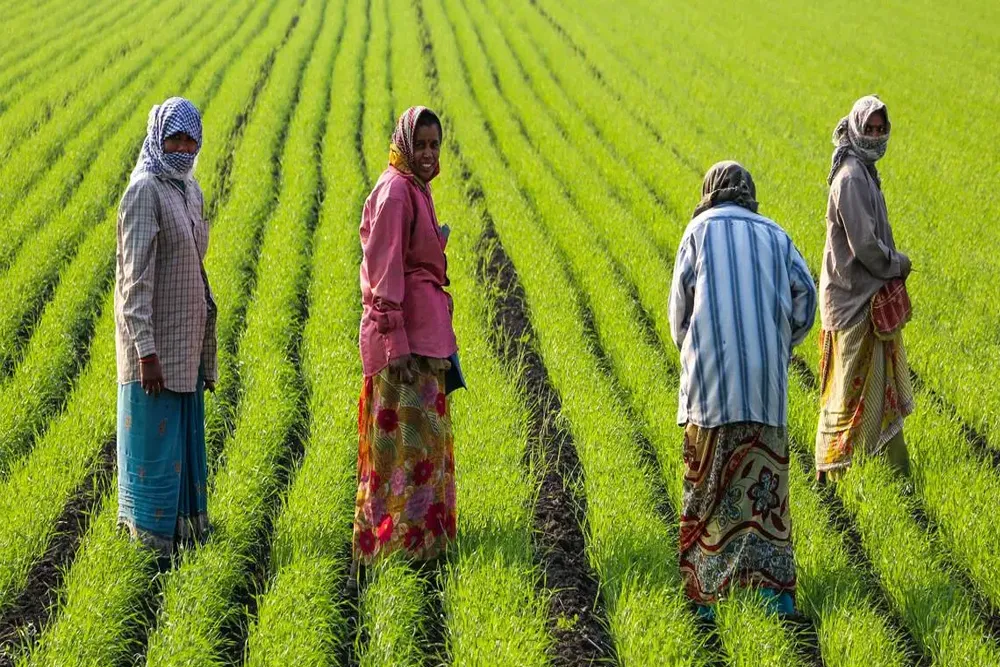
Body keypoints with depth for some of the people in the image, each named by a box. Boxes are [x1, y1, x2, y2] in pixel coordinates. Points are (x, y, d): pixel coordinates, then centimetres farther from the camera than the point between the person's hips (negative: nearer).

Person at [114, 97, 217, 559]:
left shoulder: (189, 187, 10)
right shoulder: (145, 191, -16)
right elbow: (135, 276, -20)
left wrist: (205, 347, 19)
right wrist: (146, 352, -24)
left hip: (185, 340, 8)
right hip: (155, 342, -8)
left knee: (184, 438, 16)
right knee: (153, 441, -1)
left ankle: (184, 530, 28)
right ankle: (150, 548, 7)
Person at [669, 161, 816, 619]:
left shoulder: (701, 229, 8)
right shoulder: (774, 235, 15)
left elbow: (680, 308, 6)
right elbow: (804, 296, 4)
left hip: (711, 375, -2)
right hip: (765, 383, 2)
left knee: (708, 483, 4)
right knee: (764, 480, 7)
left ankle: (705, 591, 4)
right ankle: (772, 578, -4)